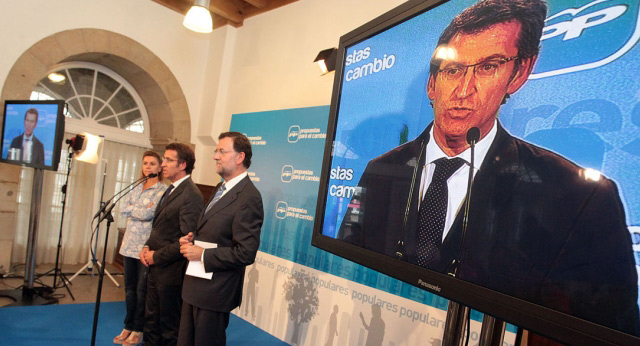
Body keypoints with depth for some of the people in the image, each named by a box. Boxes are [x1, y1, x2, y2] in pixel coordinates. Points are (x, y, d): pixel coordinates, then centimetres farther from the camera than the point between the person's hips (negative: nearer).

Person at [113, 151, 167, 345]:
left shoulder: (163, 190, -9)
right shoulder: (137, 188, 13)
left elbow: (147, 214, -18)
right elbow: (123, 209, 4)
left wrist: (131, 209, -4)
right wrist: (140, 210, -10)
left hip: (146, 247, -6)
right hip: (130, 245, 6)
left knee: (142, 290, 4)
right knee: (130, 288, 14)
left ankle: (138, 330, 19)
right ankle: (129, 327, 28)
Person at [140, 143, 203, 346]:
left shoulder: (191, 195, -20)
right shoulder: (171, 190, 11)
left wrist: (156, 257, -14)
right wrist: (147, 247, 3)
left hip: (171, 272, -9)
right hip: (155, 268, 9)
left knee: (169, 328, 9)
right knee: (151, 321, 22)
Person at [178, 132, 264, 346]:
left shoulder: (249, 197, -21)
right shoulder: (221, 188, 10)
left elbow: (246, 253, -25)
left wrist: (202, 254, -19)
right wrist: (192, 239, 1)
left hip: (214, 292, -9)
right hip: (195, 286, 9)